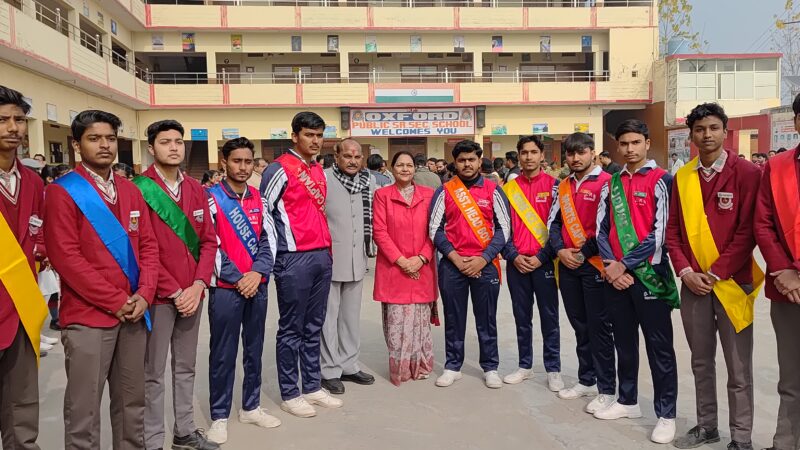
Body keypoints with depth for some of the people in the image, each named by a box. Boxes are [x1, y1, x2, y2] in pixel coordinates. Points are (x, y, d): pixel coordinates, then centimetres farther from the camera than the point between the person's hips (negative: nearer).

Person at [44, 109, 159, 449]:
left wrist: (144, 295, -5)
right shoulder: (63, 192, -6)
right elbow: (66, 257, -13)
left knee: (132, 403, 14)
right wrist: (115, 301, -13)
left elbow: (148, 245, 10)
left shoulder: (130, 191, 12)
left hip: (133, 314, 5)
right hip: (87, 317, -5)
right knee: (83, 411, 2)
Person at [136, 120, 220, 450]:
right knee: (154, 373, 5)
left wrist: (198, 286, -6)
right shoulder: (139, 189, -9)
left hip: (192, 294, 6)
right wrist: (174, 292, -14)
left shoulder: (196, 189, 9)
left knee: (186, 367, 16)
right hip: (158, 296, -6)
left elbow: (208, 241, 7)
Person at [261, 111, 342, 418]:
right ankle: (289, 394, 13)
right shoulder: (280, 169, -7)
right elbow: (263, 210, -10)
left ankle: (312, 387, 24)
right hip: (294, 259, -7)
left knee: (314, 327, 14)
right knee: (291, 329, 2)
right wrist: (274, 255, -11)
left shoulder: (319, 171, 16)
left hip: (322, 256, 7)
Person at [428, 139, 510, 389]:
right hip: (452, 264, 1)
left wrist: (483, 259, -9)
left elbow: (503, 228, 0)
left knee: (486, 318, 7)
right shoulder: (444, 191, 4)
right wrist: (454, 257, -9)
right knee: (453, 318, 9)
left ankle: (490, 367, 21)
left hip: (485, 264, 0)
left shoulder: (493, 190, 3)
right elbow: (435, 229, 3)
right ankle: (453, 366, 22)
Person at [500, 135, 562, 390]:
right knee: (521, 317, 10)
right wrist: (514, 256, -5)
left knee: (549, 317, 4)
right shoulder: (509, 188, 7)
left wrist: (541, 257, -10)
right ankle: (525, 366, 23)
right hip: (516, 263, 3)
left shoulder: (554, 185, 0)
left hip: (543, 262, -2)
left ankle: (553, 370, 15)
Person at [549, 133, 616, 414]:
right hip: (567, 265, 6)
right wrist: (560, 250, -3)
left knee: (599, 326, -1)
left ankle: (606, 389, 9)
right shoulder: (563, 186, 13)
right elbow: (554, 222, 13)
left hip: (594, 264, -6)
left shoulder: (606, 182, -7)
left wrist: (583, 253, -13)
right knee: (580, 326, 14)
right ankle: (586, 381, 26)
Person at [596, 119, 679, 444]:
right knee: (624, 342, 15)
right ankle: (628, 401, 29)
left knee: (659, 347, 2)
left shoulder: (662, 181, -5)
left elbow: (660, 233, -12)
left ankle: (666, 415, 13)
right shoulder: (611, 184, 11)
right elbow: (602, 229, 8)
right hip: (615, 276, 5)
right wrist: (611, 266, -7)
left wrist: (626, 265, -13)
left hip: (649, 274, -5)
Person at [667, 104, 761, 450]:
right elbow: (673, 229, 7)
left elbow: (747, 231, -10)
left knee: (738, 368, 4)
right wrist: (685, 271, -5)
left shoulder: (747, 173, -5)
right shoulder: (682, 177, 7)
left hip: (731, 282, -4)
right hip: (693, 283, 4)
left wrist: (716, 273, -13)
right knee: (701, 361, 14)